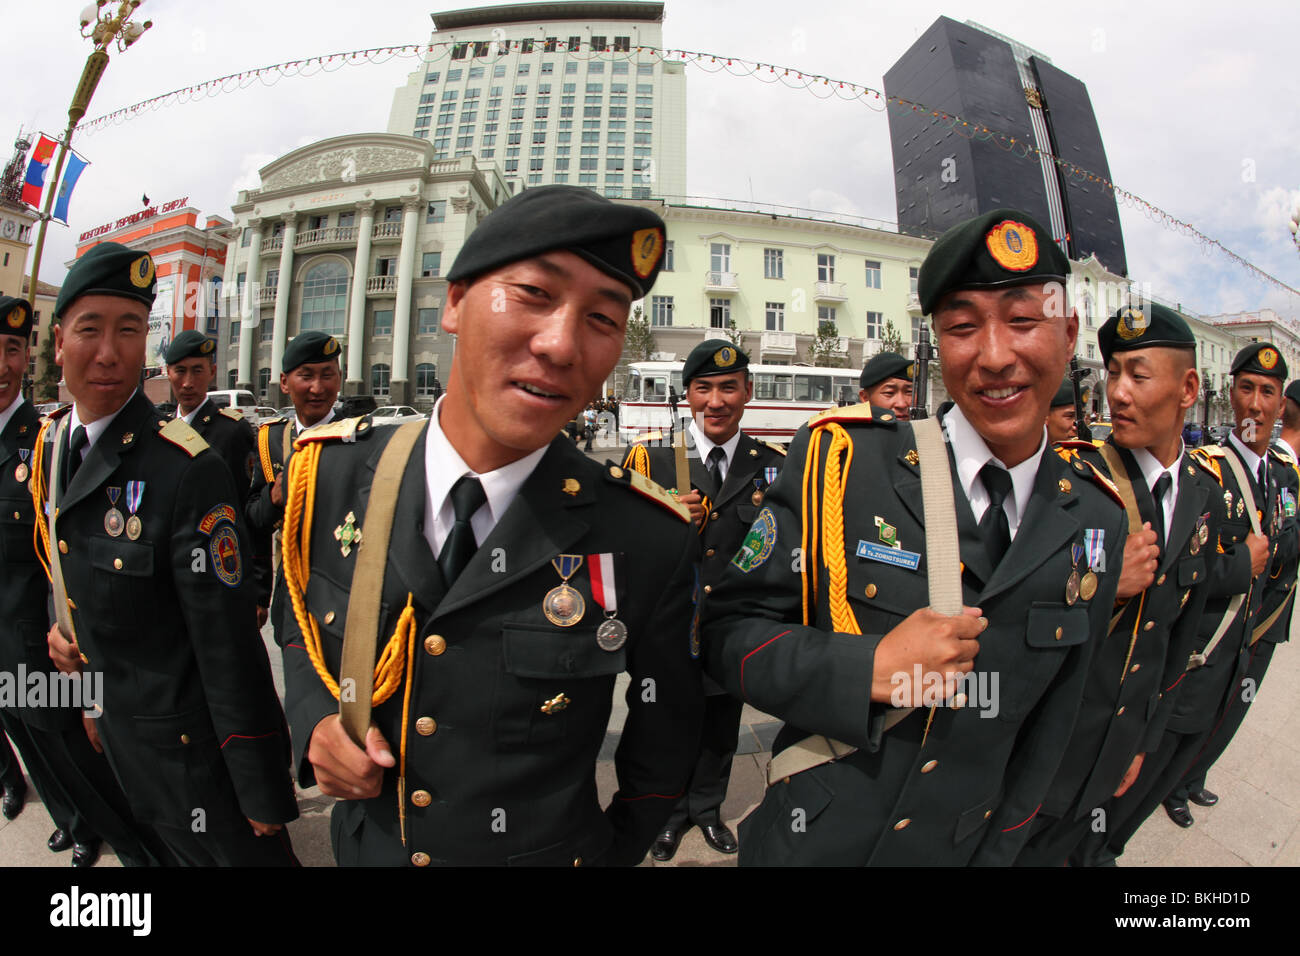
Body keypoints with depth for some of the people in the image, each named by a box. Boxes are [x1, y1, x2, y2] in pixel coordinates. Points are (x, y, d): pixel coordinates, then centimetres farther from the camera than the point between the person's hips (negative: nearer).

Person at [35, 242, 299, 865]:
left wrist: (263, 791, -20)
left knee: (244, 851, 13)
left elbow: (228, 644, -25)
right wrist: (58, 625, 0)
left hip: (191, 744, -7)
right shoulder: (48, 444, -1)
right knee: (183, 855, 28)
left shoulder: (186, 468, -27)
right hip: (117, 732, 7)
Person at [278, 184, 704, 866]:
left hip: (547, 852, -2)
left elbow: (665, 729, -7)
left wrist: (619, 848, 1)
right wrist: (314, 720, -13)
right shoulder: (331, 476, -16)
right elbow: (304, 626, 3)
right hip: (366, 848, 3)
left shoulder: (650, 541, -24)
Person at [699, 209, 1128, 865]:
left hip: (963, 847, 3)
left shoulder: (1098, 521, -5)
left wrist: (1009, 811, 11)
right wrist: (868, 670, -27)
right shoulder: (837, 458, -17)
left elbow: (1056, 701, 7)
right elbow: (729, 628, -14)